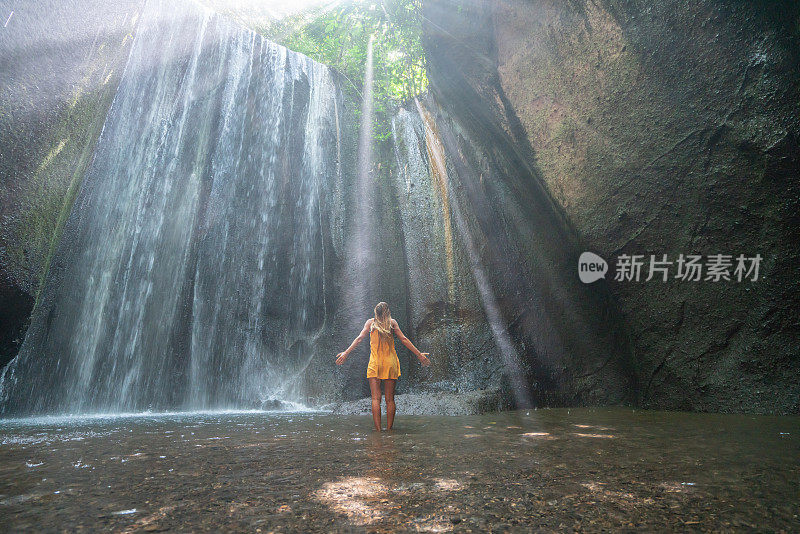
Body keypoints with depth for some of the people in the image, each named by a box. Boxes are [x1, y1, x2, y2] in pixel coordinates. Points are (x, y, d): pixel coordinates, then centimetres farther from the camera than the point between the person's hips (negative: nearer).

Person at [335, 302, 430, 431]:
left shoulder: (371, 322, 5)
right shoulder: (392, 322, 4)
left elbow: (359, 338, 1)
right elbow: (404, 340, 2)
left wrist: (346, 353, 4)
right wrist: (419, 354, 6)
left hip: (375, 363, -1)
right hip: (391, 363, 1)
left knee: (376, 398, -1)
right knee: (390, 399, 6)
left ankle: (377, 429, -7)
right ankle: (389, 429, 7)